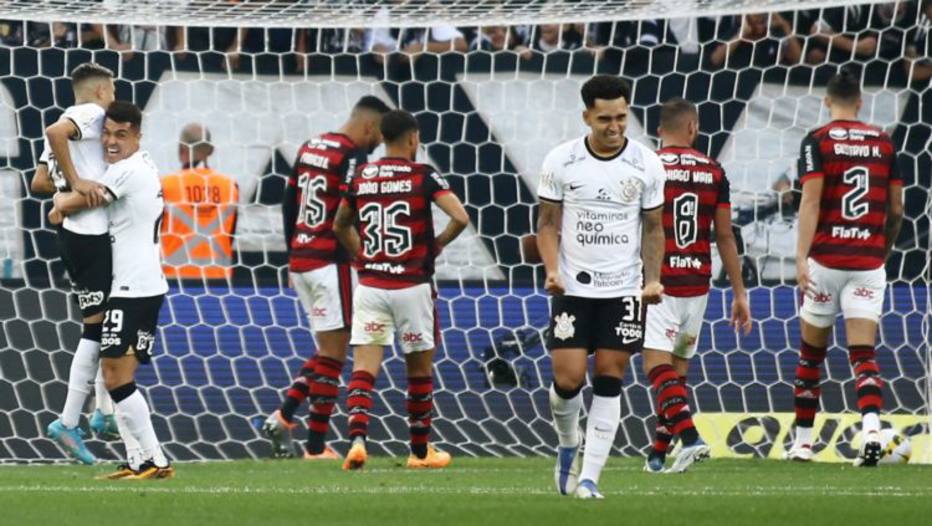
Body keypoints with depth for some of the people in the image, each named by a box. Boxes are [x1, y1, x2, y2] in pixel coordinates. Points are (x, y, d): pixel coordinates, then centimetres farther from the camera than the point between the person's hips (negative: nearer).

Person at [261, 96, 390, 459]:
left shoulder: (310, 149, 13)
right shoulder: (352, 157, -13)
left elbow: (288, 205, 17)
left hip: (300, 261, 8)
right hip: (331, 263, -8)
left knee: (327, 351, 19)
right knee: (332, 356, -2)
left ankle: (283, 416, 6)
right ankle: (316, 447, 0)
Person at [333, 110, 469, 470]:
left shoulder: (360, 177, 6)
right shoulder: (424, 176, -6)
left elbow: (340, 225, 19)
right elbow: (460, 218, -15)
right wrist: (438, 244, 2)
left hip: (370, 286, 2)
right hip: (412, 286, -2)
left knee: (364, 368, -1)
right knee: (420, 369, 13)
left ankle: (357, 438, -23)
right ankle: (420, 451, 22)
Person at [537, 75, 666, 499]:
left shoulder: (647, 165, 0)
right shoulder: (561, 161, -2)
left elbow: (654, 228, 8)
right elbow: (548, 223, 4)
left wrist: (653, 279, -5)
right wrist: (552, 270, -11)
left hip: (623, 289, 1)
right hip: (573, 288, -1)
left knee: (609, 381, -3)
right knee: (568, 379, -7)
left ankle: (589, 476, 0)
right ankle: (568, 445, 24)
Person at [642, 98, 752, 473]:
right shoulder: (713, 173, 5)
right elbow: (725, 238, 7)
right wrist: (739, 293, 12)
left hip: (658, 283, -4)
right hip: (698, 284, 4)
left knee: (657, 365, -8)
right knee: (678, 367, 12)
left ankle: (689, 436, -27)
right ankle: (658, 454, 17)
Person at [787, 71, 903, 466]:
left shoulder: (818, 142, -3)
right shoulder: (883, 143, 8)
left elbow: (811, 201, -12)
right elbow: (896, 208, 12)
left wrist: (801, 258, -16)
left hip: (826, 259, -2)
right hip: (869, 260, 2)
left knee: (812, 353, 12)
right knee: (864, 354, -2)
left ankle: (803, 440, 19)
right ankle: (871, 427, -27)